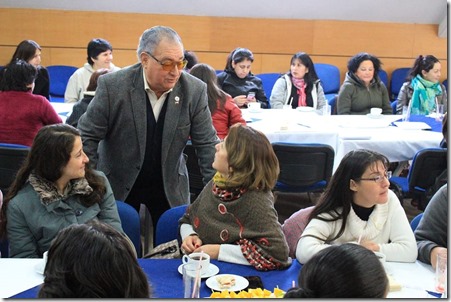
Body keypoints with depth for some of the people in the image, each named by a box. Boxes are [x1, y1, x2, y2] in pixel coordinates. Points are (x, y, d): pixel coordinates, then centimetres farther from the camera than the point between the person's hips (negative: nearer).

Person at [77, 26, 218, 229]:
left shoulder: (194, 91, -12)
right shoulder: (112, 86, -17)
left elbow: (207, 144, -7)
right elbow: (86, 136, -10)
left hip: (170, 188, 2)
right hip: (118, 185, -1)